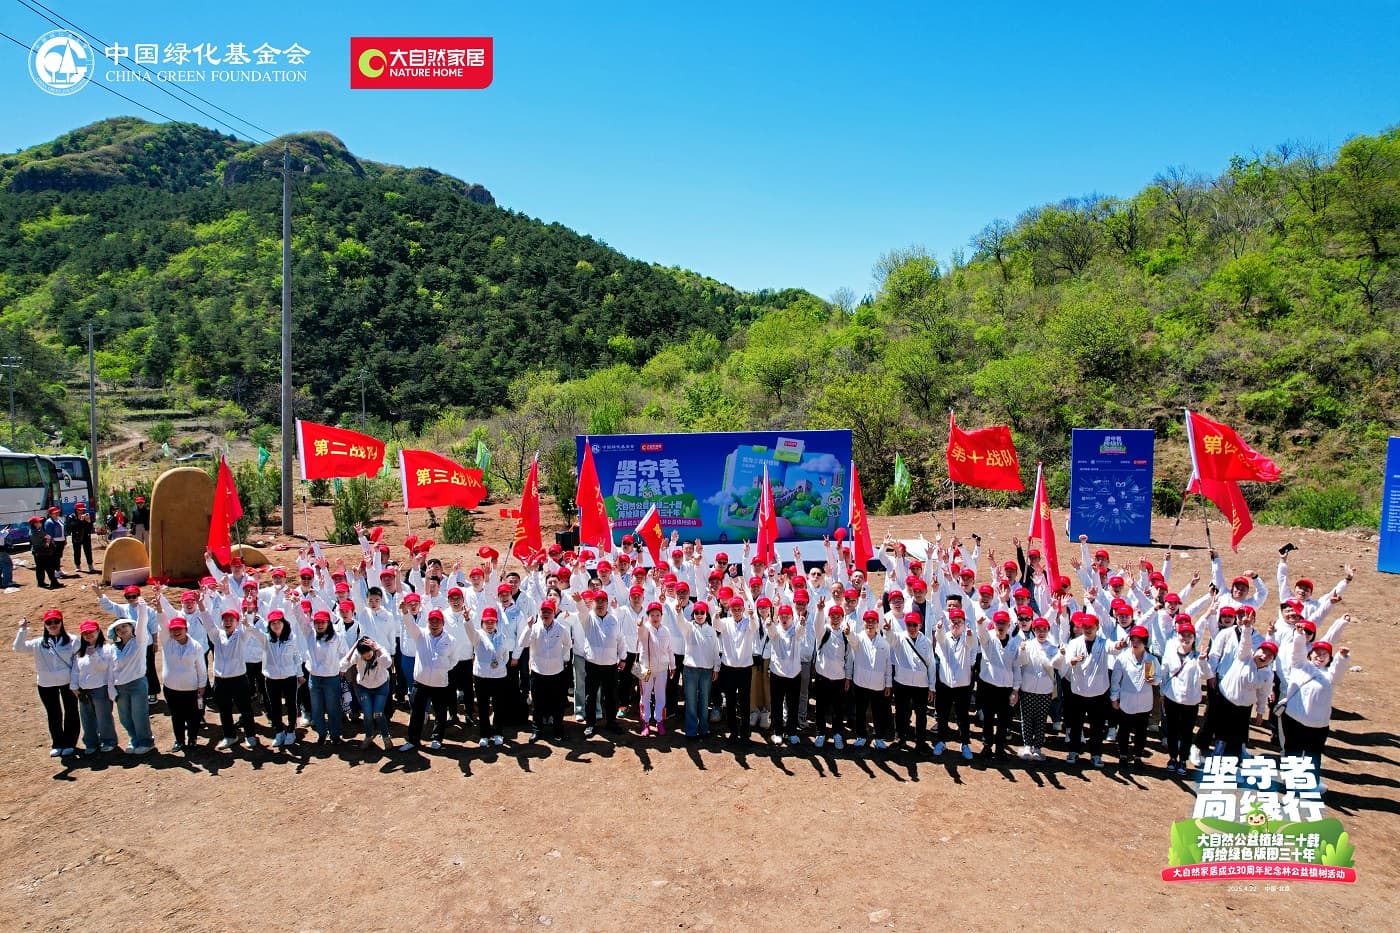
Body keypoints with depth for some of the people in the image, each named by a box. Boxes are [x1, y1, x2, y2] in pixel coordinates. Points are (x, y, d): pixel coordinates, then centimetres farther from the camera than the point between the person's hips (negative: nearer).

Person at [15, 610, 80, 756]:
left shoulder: (72, 641, -6)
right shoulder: (38, 643, 3)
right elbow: (18, 648, -7)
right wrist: (23, 630, -16)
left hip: (68, 683, -2)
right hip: (46, 685, 2)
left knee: (71, 712, 8)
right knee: (53, 714, 12)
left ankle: (70, 743, 21)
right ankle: (57, 744, 25)